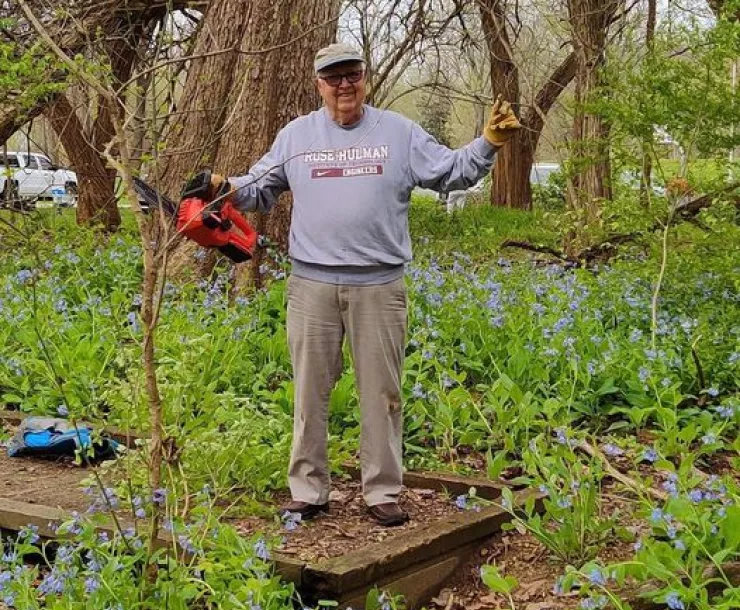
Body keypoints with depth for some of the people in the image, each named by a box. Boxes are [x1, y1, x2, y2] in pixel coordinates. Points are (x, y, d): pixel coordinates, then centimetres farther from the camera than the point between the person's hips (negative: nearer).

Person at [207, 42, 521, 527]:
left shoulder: (400, 132, 6)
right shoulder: (296, 135, 10)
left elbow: (452, 173, 5)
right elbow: (261, 189, 14)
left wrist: (488, 144, -9)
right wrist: (227, 189, -6)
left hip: (379, 286, -1)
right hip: (312, 285, 1)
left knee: (381, 394, 4)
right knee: (311, 392, 7)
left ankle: (383, 493, 14)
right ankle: (308, 490, 17)